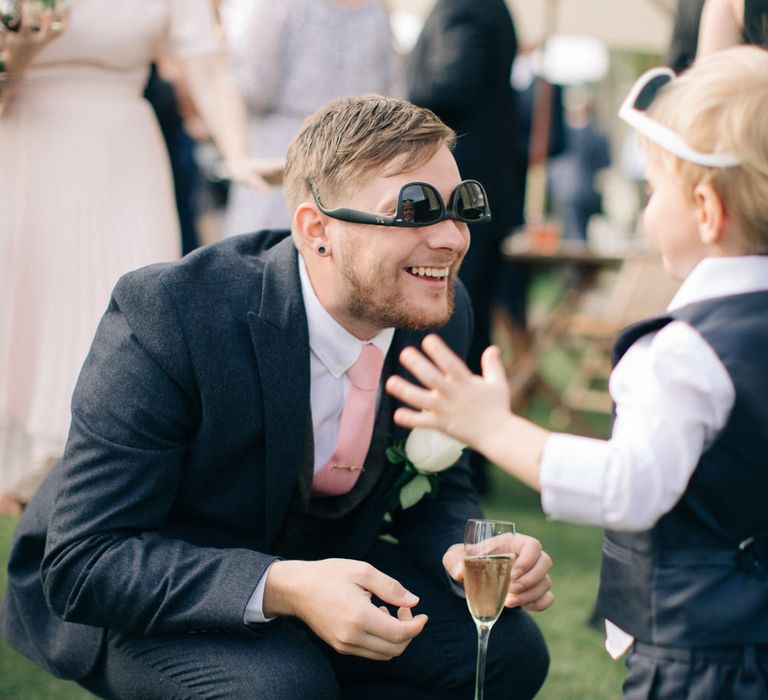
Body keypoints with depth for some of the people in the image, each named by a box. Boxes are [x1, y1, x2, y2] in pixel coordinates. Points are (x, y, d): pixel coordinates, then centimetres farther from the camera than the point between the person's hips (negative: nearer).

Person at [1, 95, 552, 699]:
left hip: (315, 567, 6)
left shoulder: (443, 314, -11)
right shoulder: (167, 316, -29)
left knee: (509, 648, -14)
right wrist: (280, 589, -42)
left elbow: (436, 489, 5)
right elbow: (83, 563, -29)